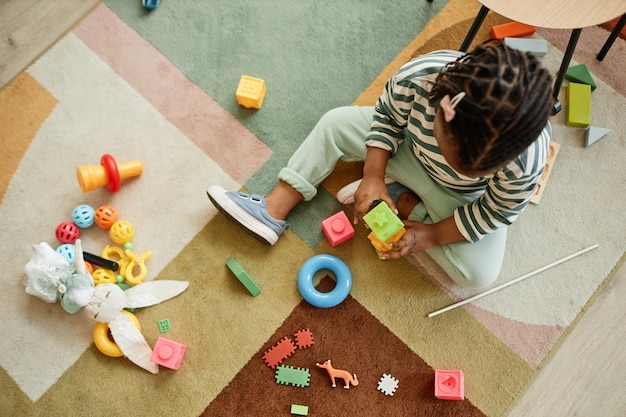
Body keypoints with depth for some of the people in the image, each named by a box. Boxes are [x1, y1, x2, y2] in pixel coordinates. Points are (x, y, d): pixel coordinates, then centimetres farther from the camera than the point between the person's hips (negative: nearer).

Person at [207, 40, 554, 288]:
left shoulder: (525, 164, -39)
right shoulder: (417, 76, -36)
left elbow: (496, 213, -20)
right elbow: (387, 117, -15)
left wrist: (432, 235, -21)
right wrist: (373, 177, -20)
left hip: (461, 197, -2)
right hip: (409, 145, 2)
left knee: (480, 274, -20)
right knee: (336, 123, -8)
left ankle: (402, 199, -6)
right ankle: (274, 211, 0)